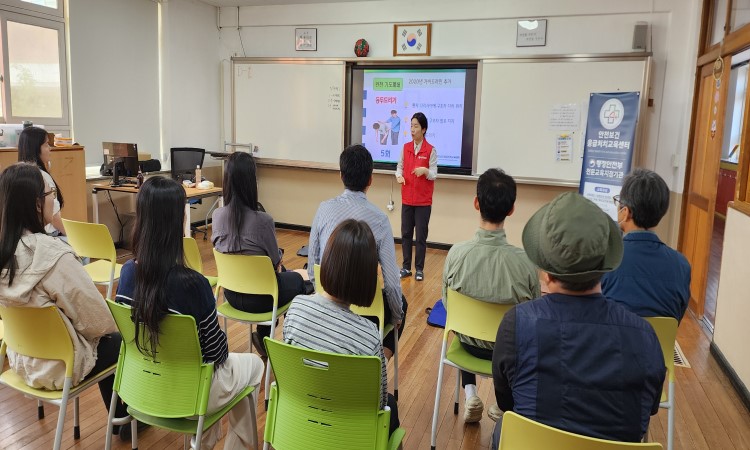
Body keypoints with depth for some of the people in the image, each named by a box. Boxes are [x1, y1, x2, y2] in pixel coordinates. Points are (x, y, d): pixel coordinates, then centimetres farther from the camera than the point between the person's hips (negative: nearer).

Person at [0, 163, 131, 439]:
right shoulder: (52, 254, -30)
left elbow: (33, 305, 7)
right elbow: (97, 318, -23)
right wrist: (113, 325, 1)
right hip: (56, 365, -7)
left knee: (109, 340, 26)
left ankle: (119, 418, 40)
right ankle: (125, 418, 37)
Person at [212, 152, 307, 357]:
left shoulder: (218, 215, -12)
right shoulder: (262, 220, -28)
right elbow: (275, 262, -13)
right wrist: (278, 266, 12)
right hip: (259, 297, -5)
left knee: (283, 273, 32)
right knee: (299, 280, 26)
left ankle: (264, 334, 35)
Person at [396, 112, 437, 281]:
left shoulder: (431, 150, -7)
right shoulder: (406, 147, 5)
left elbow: (434, 174, -8)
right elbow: (400, 166, 10)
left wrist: (425, 171, -29)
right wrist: (399, 176, -11)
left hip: (423, 201, -4)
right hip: (407, 199, 4)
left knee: (421, 236, 2)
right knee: (406, 233, 8)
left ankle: (419, 269, 13)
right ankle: (406, 267, 19)